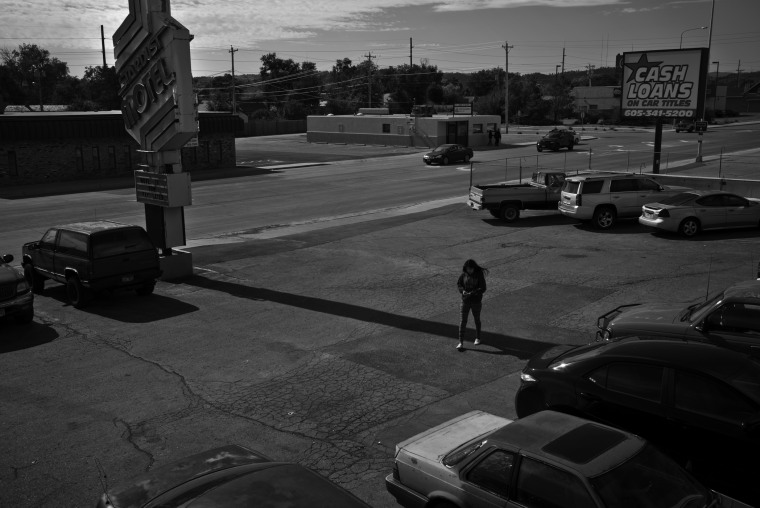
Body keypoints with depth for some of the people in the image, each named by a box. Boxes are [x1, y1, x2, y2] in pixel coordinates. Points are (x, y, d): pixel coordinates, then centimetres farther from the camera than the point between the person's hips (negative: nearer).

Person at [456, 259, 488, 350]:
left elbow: (483, 288, -16)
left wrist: (472, 293, -28)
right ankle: (461, 342, 0)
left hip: (476, 301, -2)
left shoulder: (479, 275, -15)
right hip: (465, 301, 2)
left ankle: (477, 338, 38)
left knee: (477, 320, 16)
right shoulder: (464, 274, -5)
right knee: (463, 321, -2)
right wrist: (462, 290, -14)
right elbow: (458, 284, 7)